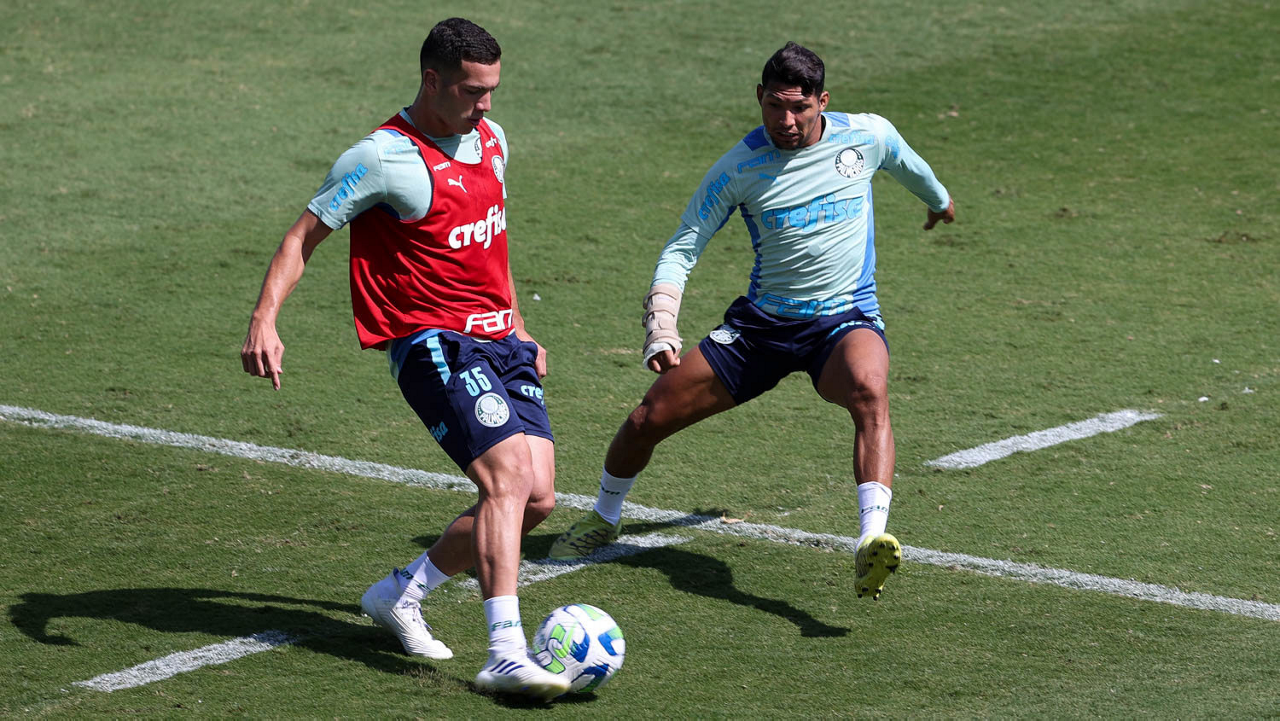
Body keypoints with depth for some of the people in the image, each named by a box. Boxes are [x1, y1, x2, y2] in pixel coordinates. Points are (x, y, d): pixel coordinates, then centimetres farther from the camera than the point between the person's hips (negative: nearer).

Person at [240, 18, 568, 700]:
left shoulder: (490, 140, 12)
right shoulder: (385, 157, -12)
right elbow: (304, 235, -10)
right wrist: (264, 321, -22)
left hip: (499, 341, 8)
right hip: (433, 343, -8)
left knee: (537, 499, 1)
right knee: (508, 478, -23)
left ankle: (401, 593, 20)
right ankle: (505, 655, -30)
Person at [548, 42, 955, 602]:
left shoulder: (869, 136, -4)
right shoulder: (739, 168, -8)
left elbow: (908, 165, 21)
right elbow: (682, 248, -5)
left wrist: (939, 200, 41)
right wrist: (660, 325, -21)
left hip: (846, 320, -2)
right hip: (761, 323, 2)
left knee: (870, 393, -37)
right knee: (648, 418, -1)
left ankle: (872, 545, -52)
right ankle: (603, 519, 31)